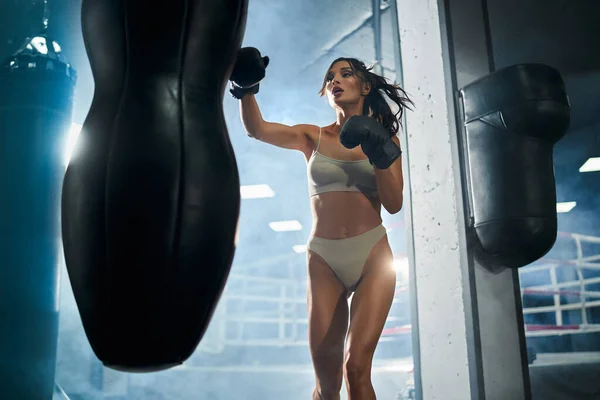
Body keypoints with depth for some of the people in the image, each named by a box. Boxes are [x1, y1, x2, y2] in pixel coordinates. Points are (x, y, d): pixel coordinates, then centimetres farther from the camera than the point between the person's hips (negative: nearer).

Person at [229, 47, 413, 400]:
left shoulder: (384, 137, 8)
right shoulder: (312, 137, 8)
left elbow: (394, 204, 0)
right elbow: (257, 129, -7)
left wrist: (381, 155, -12)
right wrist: (247, 89, -23)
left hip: (372, 255, -1)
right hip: (323, 259, 1)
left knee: (357, 367, -14)